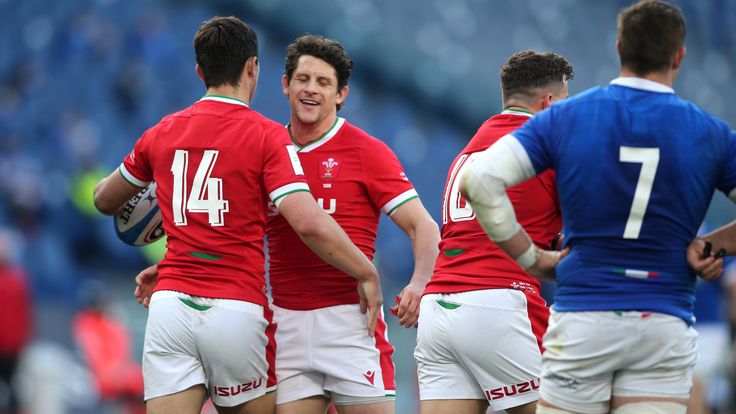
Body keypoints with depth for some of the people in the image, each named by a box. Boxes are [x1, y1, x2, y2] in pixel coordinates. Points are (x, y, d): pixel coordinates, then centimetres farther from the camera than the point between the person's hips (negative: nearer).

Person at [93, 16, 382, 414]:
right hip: (237, 310, -3)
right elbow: (310, 224, -14)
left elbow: (105, 199, 27)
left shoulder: (162, 133, 10)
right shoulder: (266, 135, -3)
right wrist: (366, 274, -3)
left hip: (170, 306, 3)